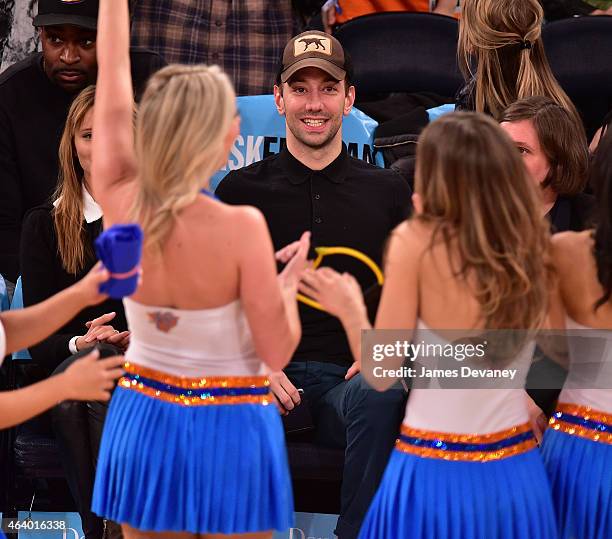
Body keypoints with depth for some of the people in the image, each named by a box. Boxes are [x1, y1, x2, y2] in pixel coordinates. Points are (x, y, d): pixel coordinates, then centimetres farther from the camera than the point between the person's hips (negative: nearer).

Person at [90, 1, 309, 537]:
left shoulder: (119, 205, -11)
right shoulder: (240, 227, -22)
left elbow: (112, 80, 2)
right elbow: (277, 353, -14)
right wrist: (289, 280, 3)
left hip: (142, 420, 4)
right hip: (227, 430, -4)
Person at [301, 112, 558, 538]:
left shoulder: (417, 241, -12)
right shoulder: (533, 245, -2)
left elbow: (381, 373, -11)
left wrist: (349, 309, 9)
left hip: (433, 470, -3)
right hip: (515, 473, 4)